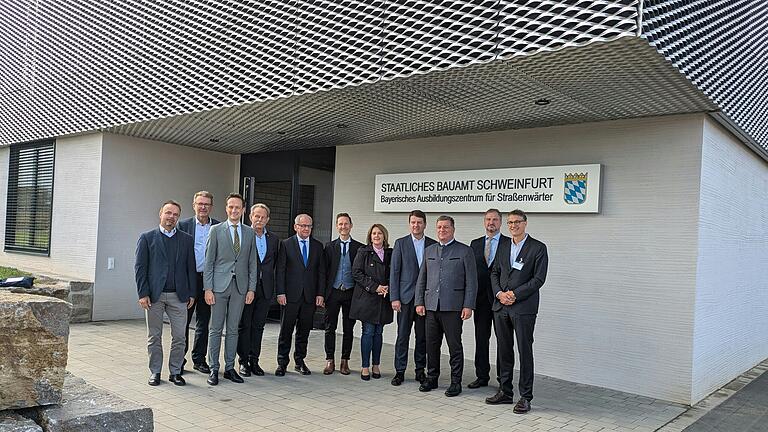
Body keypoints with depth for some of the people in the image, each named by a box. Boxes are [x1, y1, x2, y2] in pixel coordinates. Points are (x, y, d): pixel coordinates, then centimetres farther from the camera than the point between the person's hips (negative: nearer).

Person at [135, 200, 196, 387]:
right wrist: (143, 293, -7)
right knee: (154, 337, 8)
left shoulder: (187, 239, 10)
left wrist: (191, 293, 4)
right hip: (154, 295, -1)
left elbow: (191, 268, 10)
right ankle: (155, 372, 19)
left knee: (179, 337, 3)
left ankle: (175, 372, 14)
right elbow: (140, 267, 0)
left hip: (179, 296, 2)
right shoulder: (147, 237, 4)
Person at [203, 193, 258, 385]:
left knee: (233, 329, 9)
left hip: (240, 286, 3)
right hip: (219, 285, -2)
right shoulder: (216, 230, 1)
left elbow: (252, 263, 9)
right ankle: (213, 369, 12)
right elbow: (209, 261, -2)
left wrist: (251, 288, 2)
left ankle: (230, 368, 18)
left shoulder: (249, 233, 9)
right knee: (215, 329, 3)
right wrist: (208, 288, -8)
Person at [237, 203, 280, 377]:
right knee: (244, 325, 5)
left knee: (258, 326, 10)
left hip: (265, 289, 4)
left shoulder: (274, 239, 10)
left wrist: (273, 287, 7)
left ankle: (254, 360, 19)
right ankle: (244, 361, 13)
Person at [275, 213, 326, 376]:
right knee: (286, 330, 2)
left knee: (304, 331, 10)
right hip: (290, 295, -3)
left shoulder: (318, 246, 10)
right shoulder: (286, 244, 1)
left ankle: (300, 361, 21)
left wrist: (320, 294, 1)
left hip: (310, 296, 3)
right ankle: (282, 362, 13)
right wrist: (280, 293, -9)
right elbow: (279, 270, -2)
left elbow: (321, 271, 9)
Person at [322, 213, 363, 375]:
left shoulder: (359, 248, 2)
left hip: (351, 293, 0)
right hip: (333, 292, 1)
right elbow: (324, 270, 4)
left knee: (348, 329, 7)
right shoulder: (330, 247, 6)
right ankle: (330, 360, 15)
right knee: (330, 328, 5)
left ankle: (345, 361, 18)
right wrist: (323, 292, -2)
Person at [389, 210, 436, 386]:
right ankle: (400, 371, 10)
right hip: (405, 297, -1)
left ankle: (420, 370, 19)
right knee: (403, 335, 1)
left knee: (423, 336, 8)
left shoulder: (433, 245, 7)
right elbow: (394, 272, -1)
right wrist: (394, 298, -7)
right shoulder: (400, 243, 2)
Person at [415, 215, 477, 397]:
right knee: (431, 344, 10)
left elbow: (471, 281, -3)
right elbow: (421, 279, 16)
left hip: (453, 307, -4)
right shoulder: (429, 251, 15)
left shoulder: (465, 251, 1)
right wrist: (419, 302, 8)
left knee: (454, 346, 2)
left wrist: (468, 306, -9)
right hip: (431, 306, 4)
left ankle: (456, 382, 13)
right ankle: (431, 378, 23)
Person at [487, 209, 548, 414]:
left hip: (524, 307, -5)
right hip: (501, 306, 5)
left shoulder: (538, 248, -3)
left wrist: (515, 294, -13)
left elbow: (539, 278, -9)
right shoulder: (503, 247, 14)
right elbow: (494, 272, 13)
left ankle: (525, 397, 9)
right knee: (504, 350, 12)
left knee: (525, 351, -1)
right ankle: (505, 392, 22)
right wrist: (499, 293, -4)